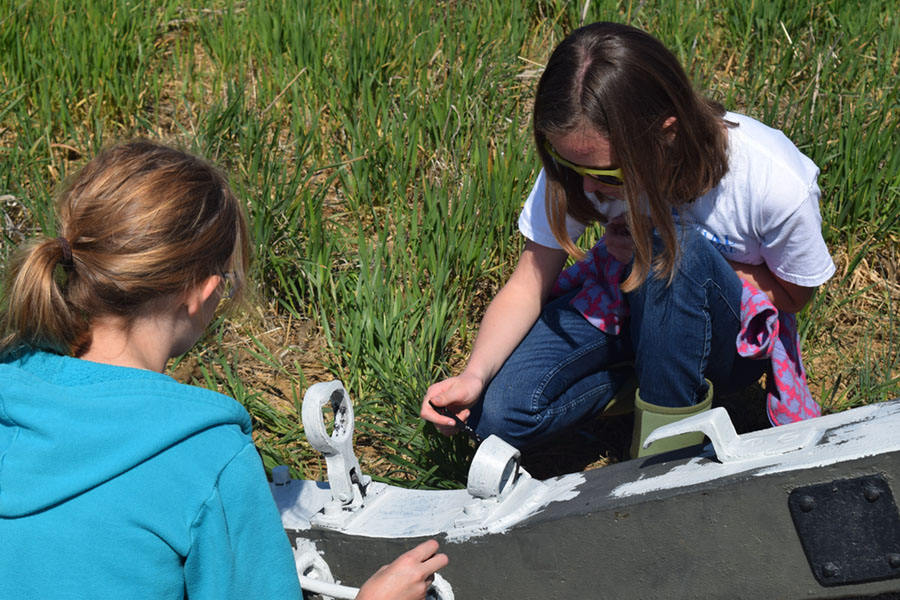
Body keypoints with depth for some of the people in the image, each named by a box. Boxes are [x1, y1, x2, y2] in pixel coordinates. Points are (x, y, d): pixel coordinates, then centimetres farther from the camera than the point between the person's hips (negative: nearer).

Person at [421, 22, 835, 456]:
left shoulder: (777, 185, -31)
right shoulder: (581, 159, -23)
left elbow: (793, 295, -11)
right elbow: (527, 286, -16)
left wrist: (670, 253, -23)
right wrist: (474, 374, -34)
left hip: (734, 337, -2)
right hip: (623, 300, 3)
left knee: (677, 248, -37)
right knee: (496, 412, -21)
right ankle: (640, 363, 4)